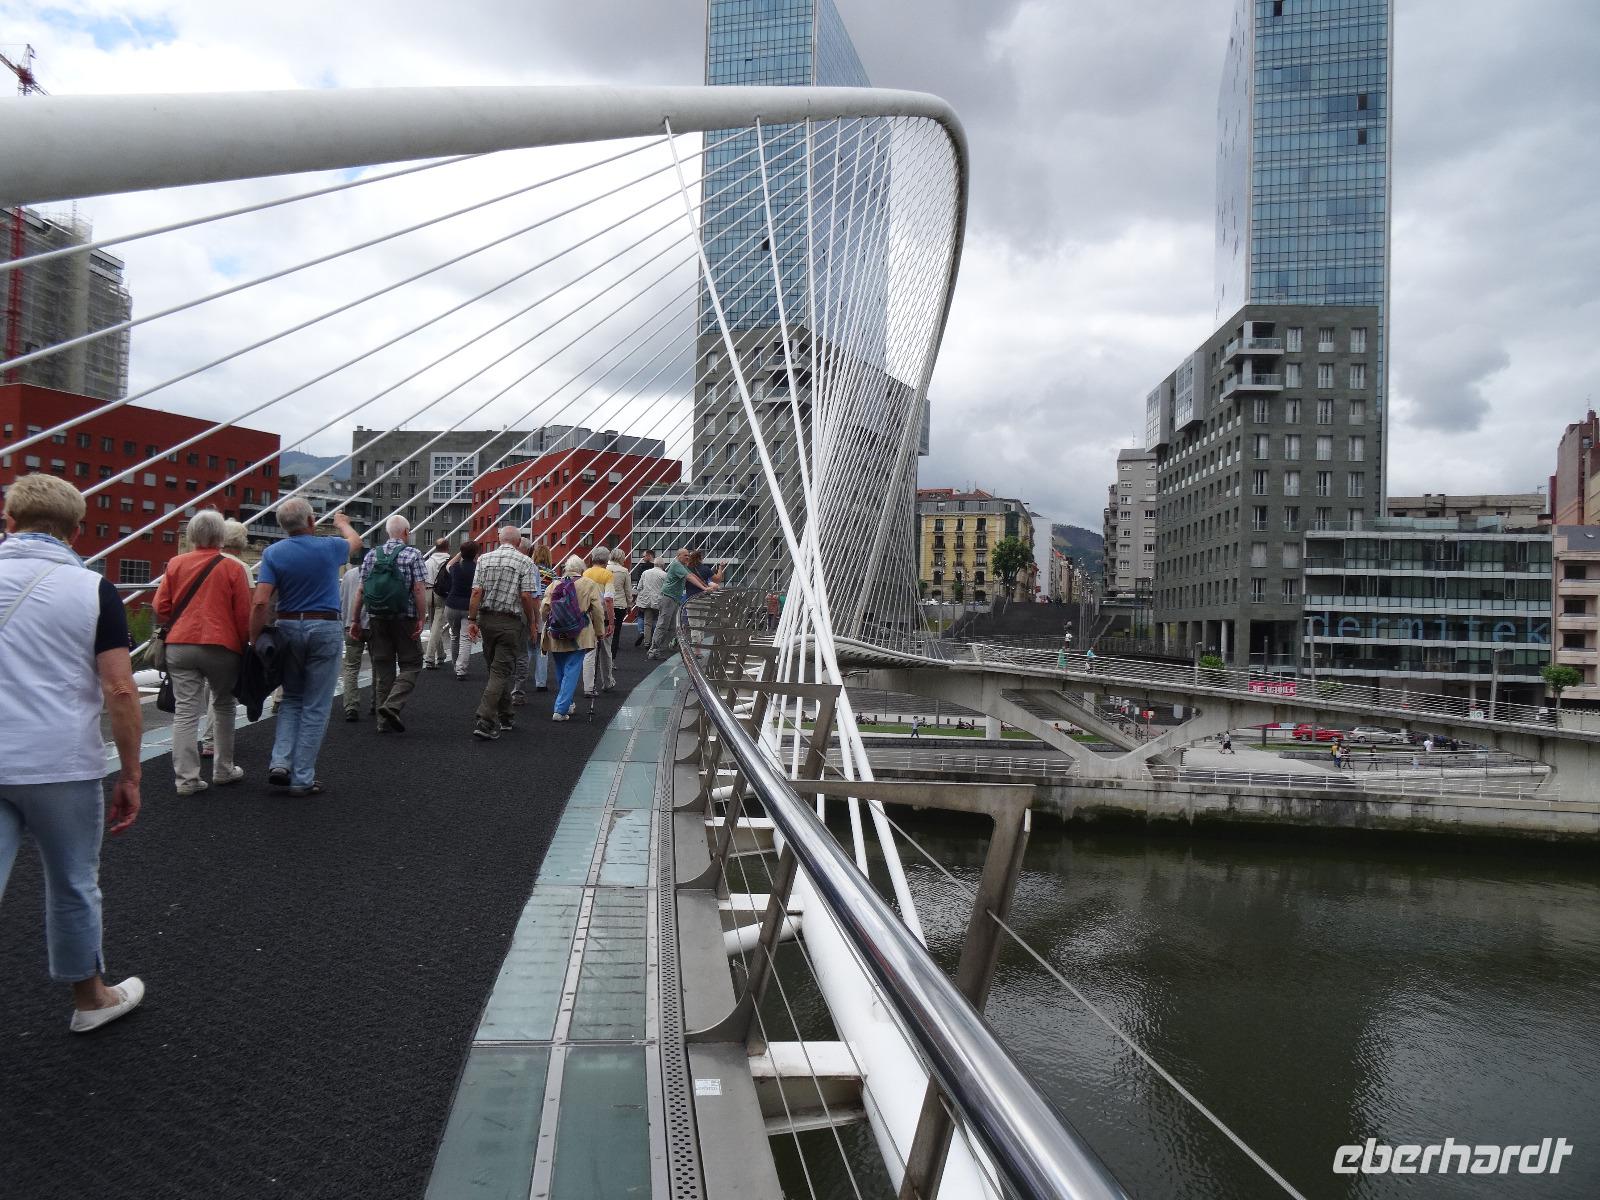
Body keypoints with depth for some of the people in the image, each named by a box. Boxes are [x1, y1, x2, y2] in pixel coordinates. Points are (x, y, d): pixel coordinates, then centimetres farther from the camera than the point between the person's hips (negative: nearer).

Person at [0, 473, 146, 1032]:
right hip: (62, 766, -2)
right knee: (73, 887, 15)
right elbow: (120, 691, -10)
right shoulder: (93, 589, -6)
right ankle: (90, 999, 33)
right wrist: (130, 775, -2)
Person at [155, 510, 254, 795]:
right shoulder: (233, 568, -3)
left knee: (185, 711, 2)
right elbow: (243, 613, -4)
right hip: (221, 646, -2)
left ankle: (186, 778, -1)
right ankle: (223, 770, 23)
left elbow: (160, 607, 6)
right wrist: (244, 645, 9)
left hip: (179, 646, 2)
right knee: (223, 707, 15)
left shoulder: (175, 564, 5)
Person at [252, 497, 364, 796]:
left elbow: (260, 603, -10)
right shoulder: (329, 547, -2)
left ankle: (280, 763, 5)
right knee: (315, 707, 3)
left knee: (291, 699, 20)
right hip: (325, 629, -2)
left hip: (288, 628, 2)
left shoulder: (273, 553, -2)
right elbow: (355, 542, 23)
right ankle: (302, 779, 4)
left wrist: (255, 641, -2)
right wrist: (342, 523, 43)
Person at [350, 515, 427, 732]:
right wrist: (421, 619, -11)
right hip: (404, 619, -4)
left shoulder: (371, 555, 8)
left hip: (376, 618, 4)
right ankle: (392, 705, -15)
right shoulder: (413, 554, -4)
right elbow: (419, 589, -13)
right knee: (410, 665, 5)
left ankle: (384, 720, 12)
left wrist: (356, 620, 11)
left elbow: (361, 591, 6)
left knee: (382, 667, 10)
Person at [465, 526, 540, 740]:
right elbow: (526, 596, -11)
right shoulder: (525, 562, -5)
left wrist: (472, 620, 0)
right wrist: (531, 622, 1)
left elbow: (476, 592, -2)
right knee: (501, 671, -3)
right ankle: (484, 721, -13)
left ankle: (503, 718, 25)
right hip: (511, 622, -4)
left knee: (497, 668, 16)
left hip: (486, 618, 4)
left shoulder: (484, 559, 5)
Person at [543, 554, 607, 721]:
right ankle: (561, 710, -7)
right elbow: (598, 610, -3)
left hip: (556, 637, 4)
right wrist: (600, 632, 6)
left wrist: (547, 627, 21)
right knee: (572, 671, -1)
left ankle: (569, 704, 32)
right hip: (578, 637, -4)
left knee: (560, 671, 18)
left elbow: (545, 609, 5)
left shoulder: (554, 585, 6)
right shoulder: (589, 585, -1)